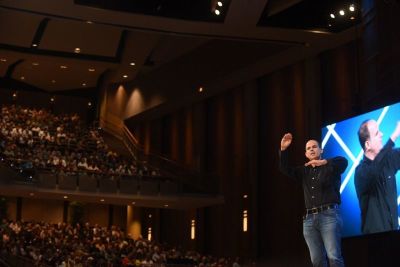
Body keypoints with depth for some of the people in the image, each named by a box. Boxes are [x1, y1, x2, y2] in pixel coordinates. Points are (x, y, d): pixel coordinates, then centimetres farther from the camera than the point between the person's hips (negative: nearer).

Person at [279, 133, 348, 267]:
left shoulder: (330, 167, 8)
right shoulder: (304, 171, 23)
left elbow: (343, 161, -12)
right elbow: (285, 169, 12)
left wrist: (324, 162, -30)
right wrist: (283, 149, -3)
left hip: (329, 215, -4)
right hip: (309, 218, 5)